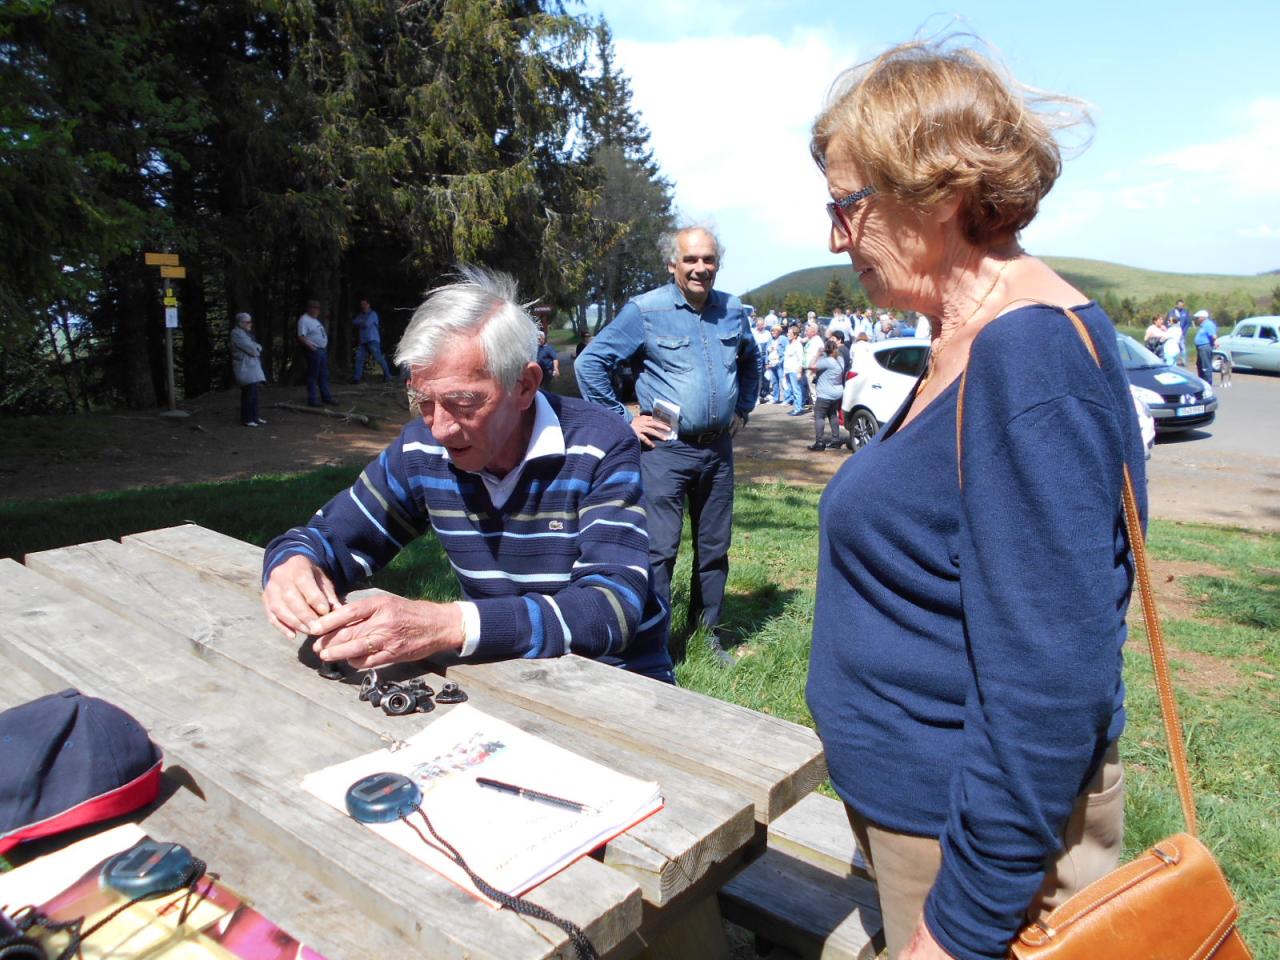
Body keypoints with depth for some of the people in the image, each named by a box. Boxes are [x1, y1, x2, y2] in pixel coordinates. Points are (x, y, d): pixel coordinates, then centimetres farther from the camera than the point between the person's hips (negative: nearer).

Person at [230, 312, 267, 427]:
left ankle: (254, 417, 17)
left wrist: (256, 348, -5)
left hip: (252, 367, 10)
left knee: (254, 393, 11)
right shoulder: (236, 333, -11)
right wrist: (257, 348, 2)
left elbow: (257, 347, 15)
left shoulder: (246, 333, 19)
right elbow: (251, 349, -17)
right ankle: (246, 420, -6)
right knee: (248, 393, -10)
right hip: (244, 368, -10)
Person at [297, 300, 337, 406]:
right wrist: (312, 347, -22)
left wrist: (325, 347, 15)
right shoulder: (304, 320, -13)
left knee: (324, 375, 14)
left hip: (323, 350, 10)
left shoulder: (315, 319, 16)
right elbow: (301, 337, -20)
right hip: (314, 351, -9)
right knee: (313, 376, -4)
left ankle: (326, 397, 21)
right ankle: (312, 399, 1)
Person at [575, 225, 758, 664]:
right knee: (659, 549, -6)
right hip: (666, 448, -5)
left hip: (718, 448, 5)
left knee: (714, 546, 13)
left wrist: (742, 410, 18)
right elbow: (590, 362, -7)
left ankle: (708, 630, 28)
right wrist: (622, 420, -8)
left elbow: (752, 361, 28)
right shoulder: (645, 311, -7)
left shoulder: (732, 311, 9)